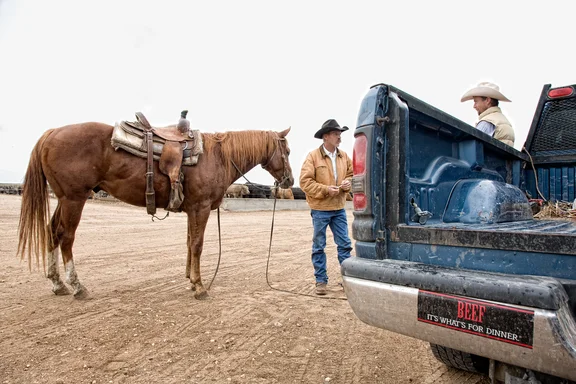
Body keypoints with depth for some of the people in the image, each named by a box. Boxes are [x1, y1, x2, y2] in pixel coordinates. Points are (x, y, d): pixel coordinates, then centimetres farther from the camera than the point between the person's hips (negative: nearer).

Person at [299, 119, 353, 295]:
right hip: (320, 209, -4)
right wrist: (325, 189, -22)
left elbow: (351, 174, 15)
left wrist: (348, 183, -8)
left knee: (344, 244, 9)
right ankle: (321, 280, 18)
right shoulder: (313, 156, -11)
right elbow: (305, 182, -15)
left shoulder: (344, 156, 5)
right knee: (319, 246, 7)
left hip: (339, 208, 5)